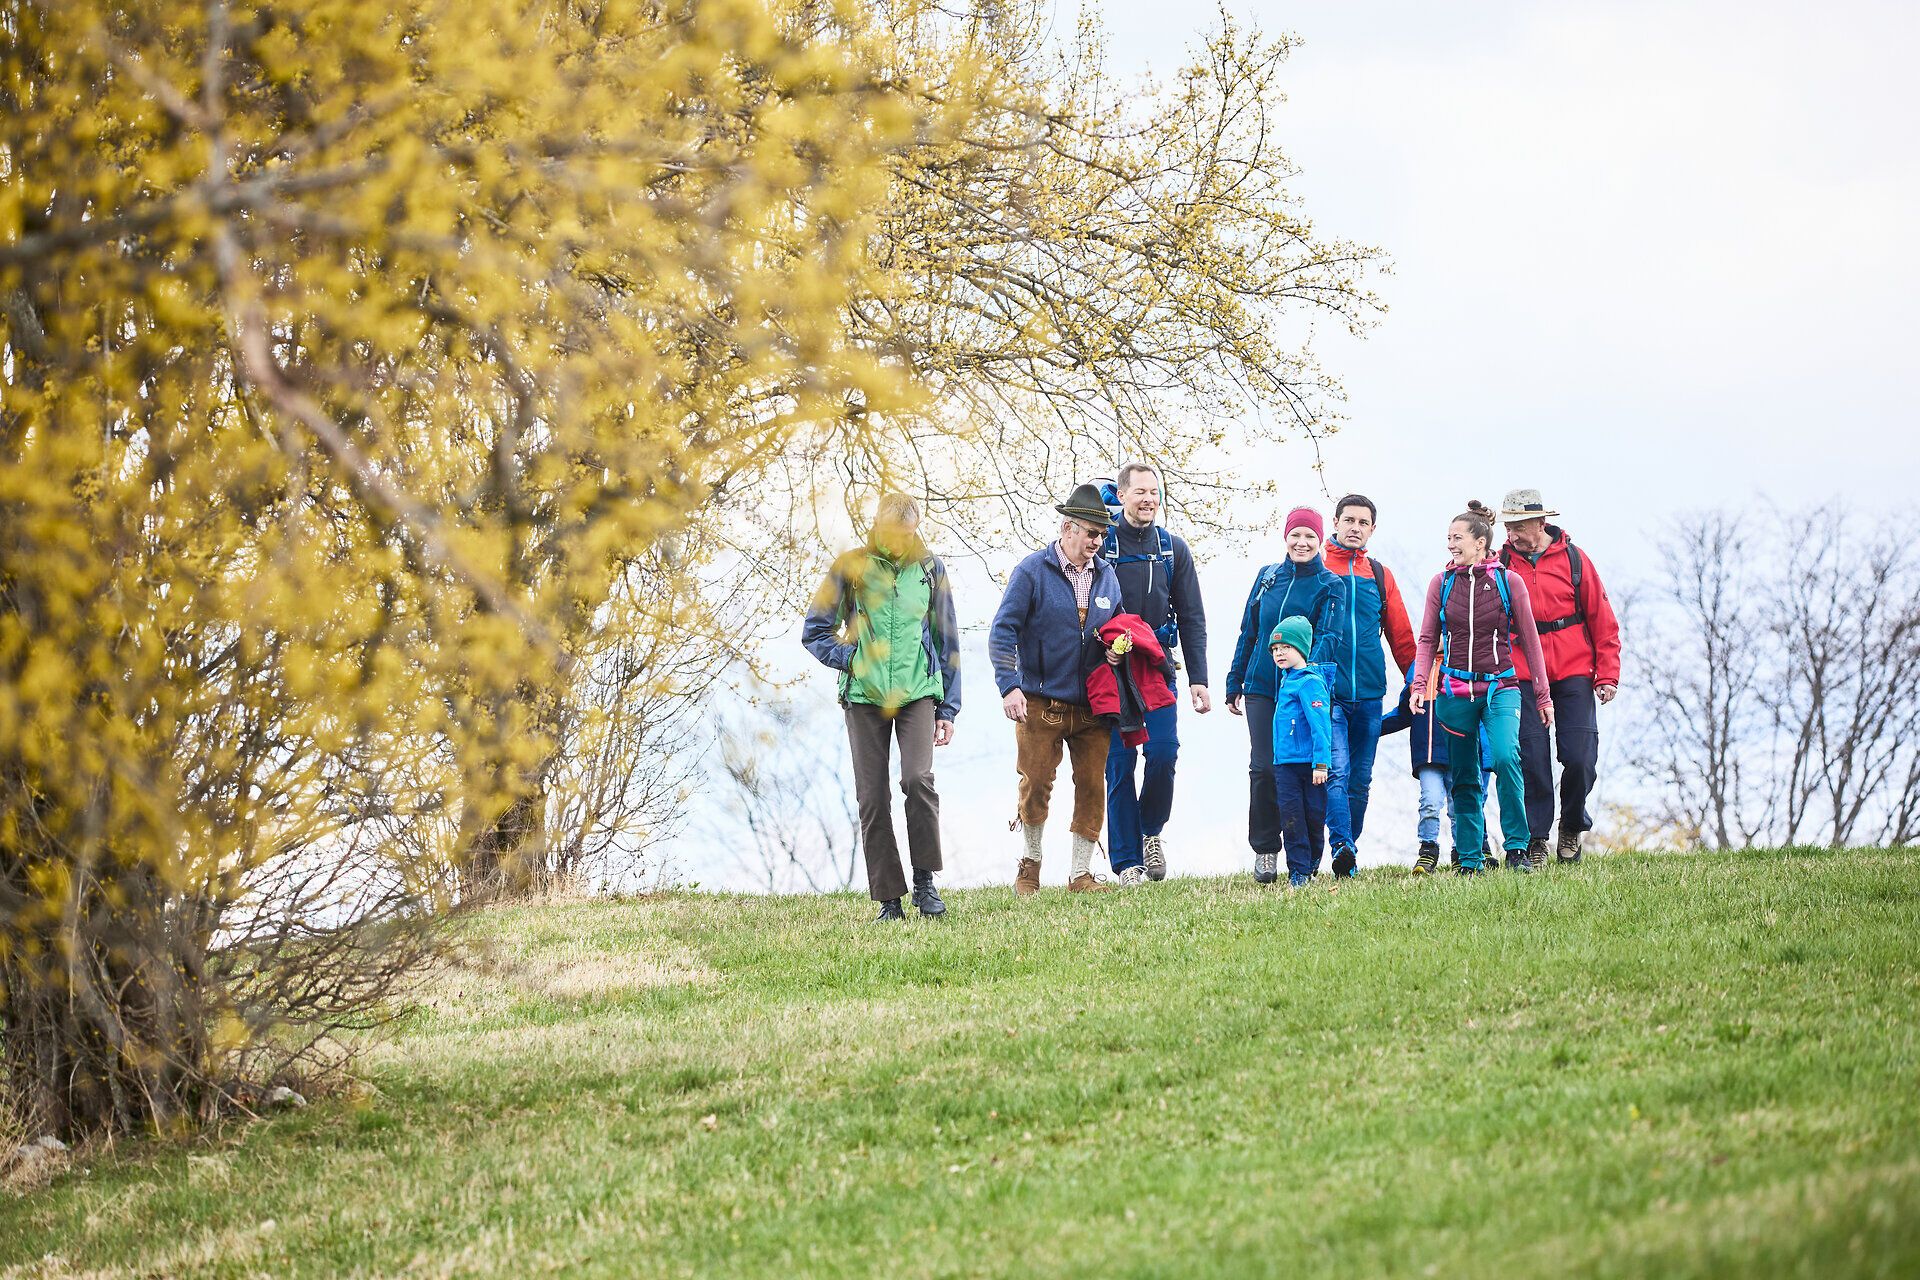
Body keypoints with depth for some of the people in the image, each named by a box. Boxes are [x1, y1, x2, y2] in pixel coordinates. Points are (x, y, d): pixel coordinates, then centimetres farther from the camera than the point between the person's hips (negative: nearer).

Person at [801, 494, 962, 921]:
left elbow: (947, 641, 14)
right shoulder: (851, 568, 3)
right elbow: (814, 632, 9)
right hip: (864, 696, 0)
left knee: (918, 778, -21)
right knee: (872, 798, -1)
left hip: (918, 693, 0)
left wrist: (948, 708, 10)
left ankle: (924, 878, -6)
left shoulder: (930, 568, 9)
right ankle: (888, 898, 5)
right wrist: (848, 659, -7)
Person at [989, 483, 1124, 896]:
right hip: (1040, 703, -4)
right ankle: (1030, 865, 17)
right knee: (1036, 784, -2)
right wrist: (1009, 685, -20)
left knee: (1092, 786, 2)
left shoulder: (1106, 575, 9)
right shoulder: (1032, 571, -6)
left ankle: (1081, 874, 11)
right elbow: (1003, 631, -9)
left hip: (1091, 706, 4)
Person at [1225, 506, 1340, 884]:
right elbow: (1248, 632, 15)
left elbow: (1327, 637, -12)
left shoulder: (1329, 586, 0)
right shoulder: (1267, 577, 10)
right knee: (1263, 768, -6)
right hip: (1261, 688, 2)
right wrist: (1234, 683, 13)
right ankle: (1264, 849, 4)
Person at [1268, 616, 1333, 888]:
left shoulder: (1310, 682, -12)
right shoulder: (1286, 680, 14)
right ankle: (1298, 870, 3)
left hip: (1308, 763, -7)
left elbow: (1321, 724, -16)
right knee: (1290, 815, 1)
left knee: (1313, 815, 5)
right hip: (1284, 763, 7)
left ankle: (1310, 866, 19)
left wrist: (1321, 763, -20)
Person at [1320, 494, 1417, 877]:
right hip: (1327, 691, -4)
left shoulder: (1380, 576, 15)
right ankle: (1342, 846, -26)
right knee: (1337, 770, -18)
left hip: (1368, 693, 4)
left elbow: (1400, 634, 18)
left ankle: (1349, 849, 15)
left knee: (1360, 779, 7)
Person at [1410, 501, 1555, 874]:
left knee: (1505, 757, -25)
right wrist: (1419, 685, -5)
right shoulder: (1441, 583, 4)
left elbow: (1529, 640, 6)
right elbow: (1427, 640, 9)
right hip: (1455, 689, 2)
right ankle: (1469, 861, 13)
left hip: (1500, 687, -2)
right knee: (1464, 779, 5)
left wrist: (1543, 696, 8)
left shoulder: (1509, 582, 0)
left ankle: (1516, 848, -15)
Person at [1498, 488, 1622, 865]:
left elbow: (1602, 620, 5)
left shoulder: (1573, 559, 2)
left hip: (1573, 677, 0)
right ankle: (1535, 838, 9)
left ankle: (1572, 826, 18)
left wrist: (1607, 675, -1)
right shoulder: (1501, 563, 4)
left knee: (1580, 758, -6)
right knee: (1532, 760, -4)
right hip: (1522, 678, 1)